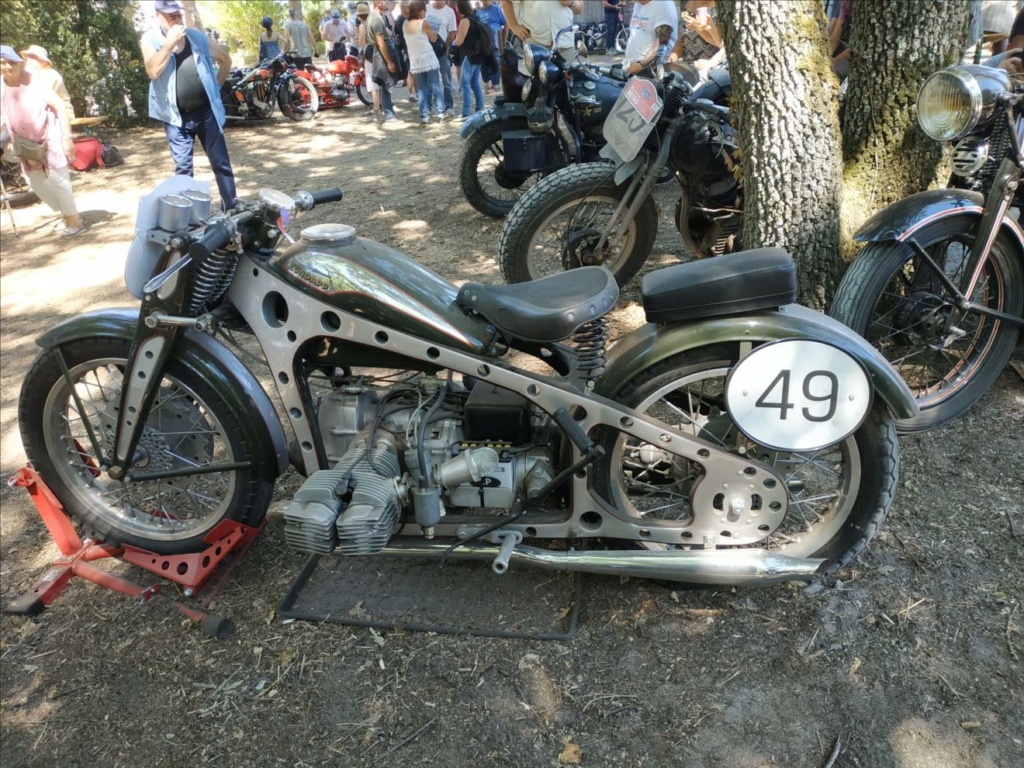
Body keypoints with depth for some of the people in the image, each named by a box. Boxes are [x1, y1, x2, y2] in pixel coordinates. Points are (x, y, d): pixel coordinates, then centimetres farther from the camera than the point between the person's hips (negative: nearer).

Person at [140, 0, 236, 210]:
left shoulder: (197, 36, 3)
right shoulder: (150, 39, -2)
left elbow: (225, 59, 16)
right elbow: (152, 72, -19)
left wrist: (215, 85, 10)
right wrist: (169, 43, -21)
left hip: (207, 111, 2)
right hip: (176, 116, -1)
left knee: (221, 162, 4)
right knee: (183, 167, 2)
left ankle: (232, 208, 13)